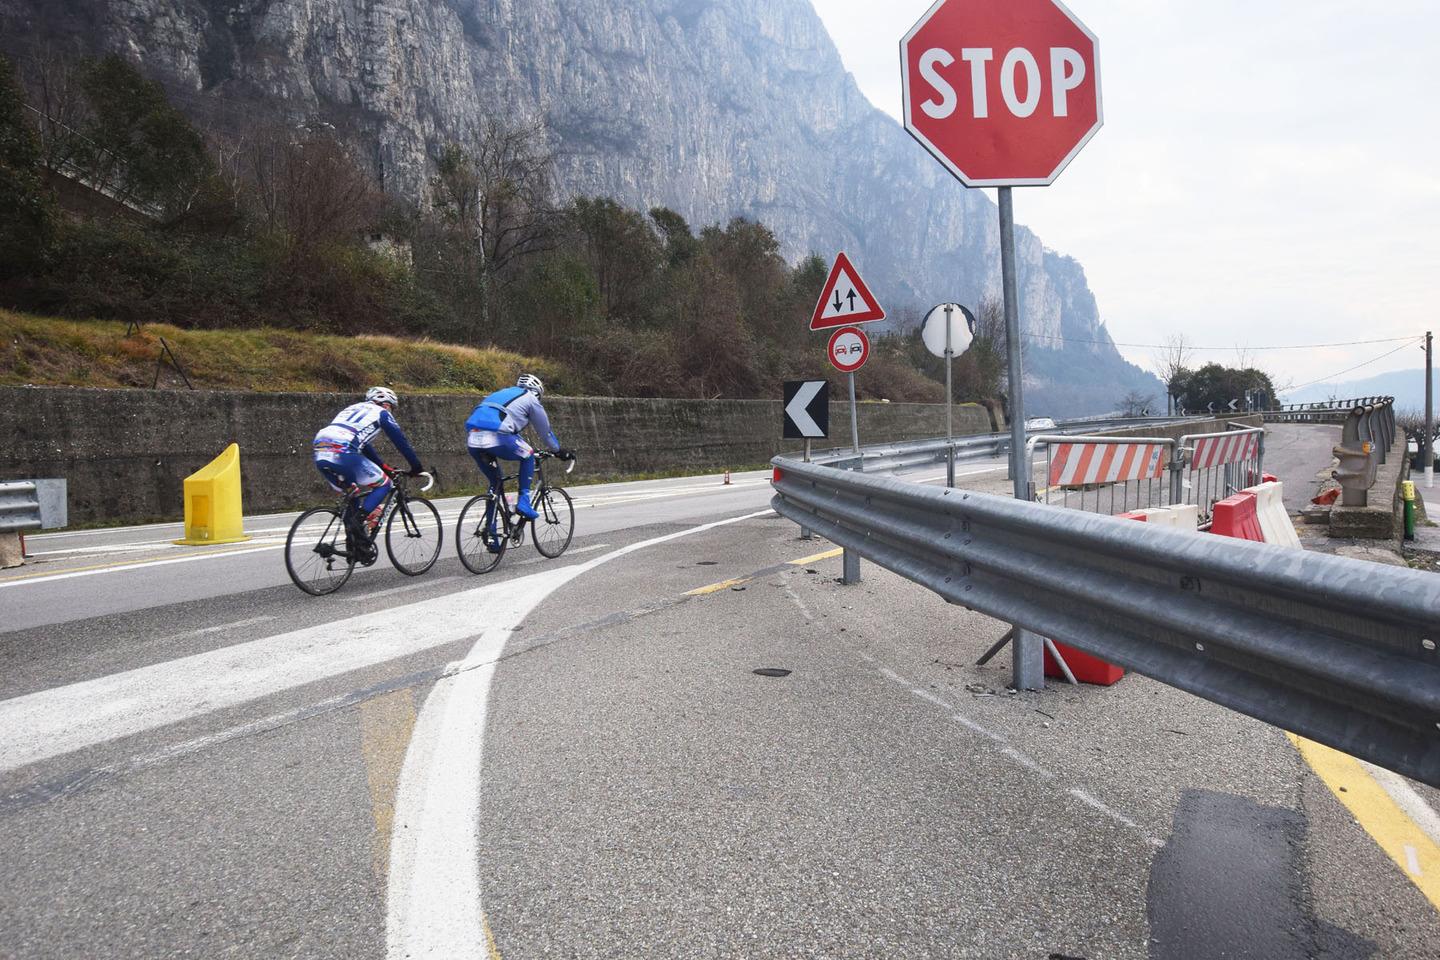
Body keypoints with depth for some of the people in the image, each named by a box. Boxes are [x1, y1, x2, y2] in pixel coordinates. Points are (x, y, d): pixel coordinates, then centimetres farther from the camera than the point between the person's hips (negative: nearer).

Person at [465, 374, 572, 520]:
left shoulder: (502, 393, 36)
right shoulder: (530, 398, 17)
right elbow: (544, 430, 23)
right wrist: (559, 450, 37)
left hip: (473, 441, 7)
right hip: (495, 437, -6)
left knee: (495, 483, 22)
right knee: (528, 456, 19)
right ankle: (524, 503, 10)